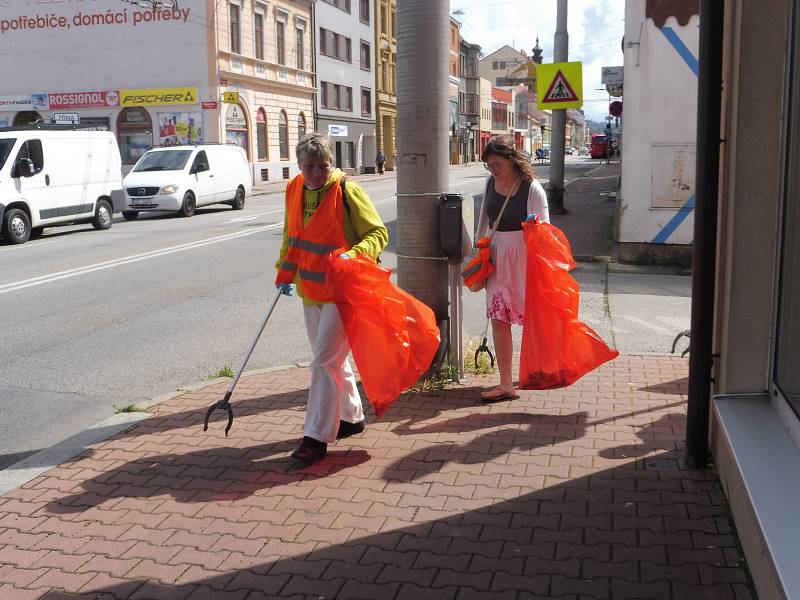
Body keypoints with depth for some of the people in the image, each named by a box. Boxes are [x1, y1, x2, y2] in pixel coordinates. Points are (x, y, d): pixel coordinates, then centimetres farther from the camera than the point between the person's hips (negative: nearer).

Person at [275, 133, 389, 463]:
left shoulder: (347, 191, -14)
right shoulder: (293, 190, 7)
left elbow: (378, 233, -13)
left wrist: (352, 254, -29)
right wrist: (284, 273, 19)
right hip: (311, 289, 7)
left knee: (324, 360, -10)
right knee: (333, 358, 17)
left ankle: (316, 437, -2)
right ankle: (351, 417, 35)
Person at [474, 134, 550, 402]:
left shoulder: (532, 188, -13)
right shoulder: (490, 182, 5)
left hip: (524, 258, -5)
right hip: (496, 257, 5)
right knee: (498, 319, -1)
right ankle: (506, 385, 4)